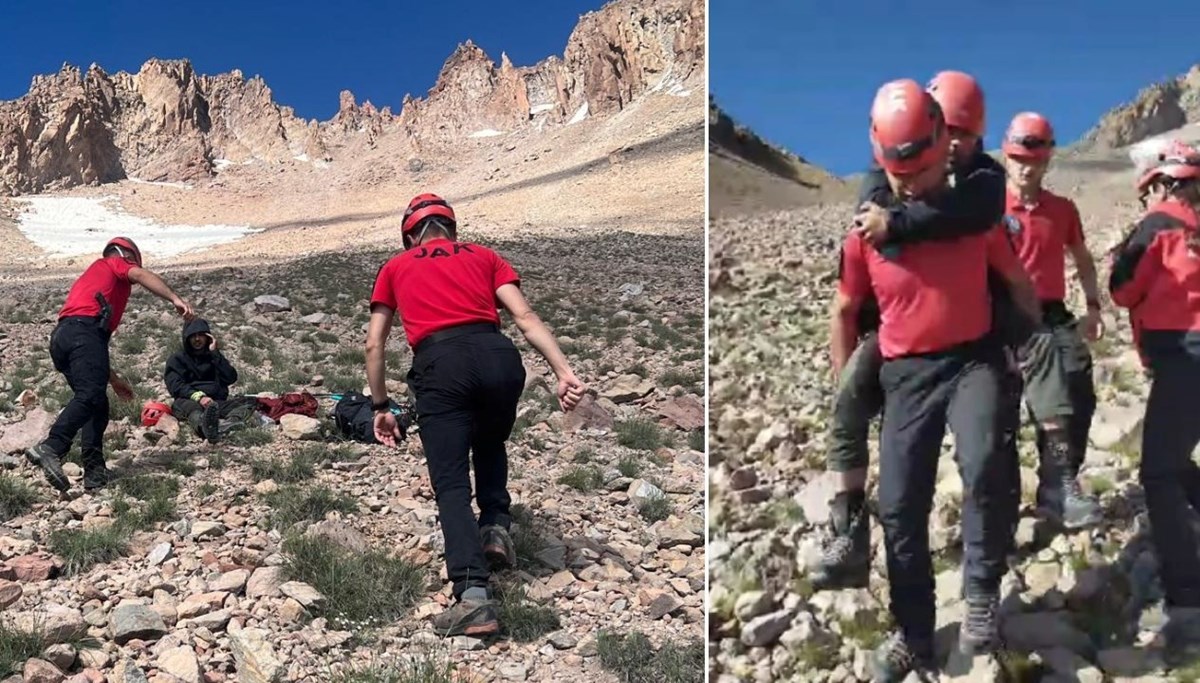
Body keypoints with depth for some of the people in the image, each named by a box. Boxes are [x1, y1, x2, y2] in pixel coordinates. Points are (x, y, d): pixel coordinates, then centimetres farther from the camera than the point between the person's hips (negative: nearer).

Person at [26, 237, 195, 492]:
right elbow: (140, 275, -6)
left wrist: (113, 379, 40)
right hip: (84, 330, -8)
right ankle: (50, 448, -40)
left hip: (60, 337, 9)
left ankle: (95, 473, -1)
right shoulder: (115, 263, 21)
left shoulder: (91, 275, 40)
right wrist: (175, 299, -17)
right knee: (90, 396, -23)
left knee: (98, 405, 9)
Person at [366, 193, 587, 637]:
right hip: (497, 355, 2)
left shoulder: (395, 267, 27)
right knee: (490, 446, 31)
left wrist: (380, 408, 28)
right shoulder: (484, 256, 26)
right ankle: (496, 527, 12)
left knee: (452, 485, -1)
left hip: (439, 364, -2)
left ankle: (473, 595, -16)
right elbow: (525, 317, 11)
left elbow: (374, 344, 21)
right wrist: (564, 373, 3)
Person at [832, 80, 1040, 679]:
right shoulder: (866, 230, -3)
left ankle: (982, 590, -6)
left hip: (974, 359, -1)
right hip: (905, 373, 1)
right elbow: (844, 312, 8)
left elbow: (1019, 284, 11)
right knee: (900, 508, 2)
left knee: (984, 465, -31)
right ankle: (913, 635, 21)